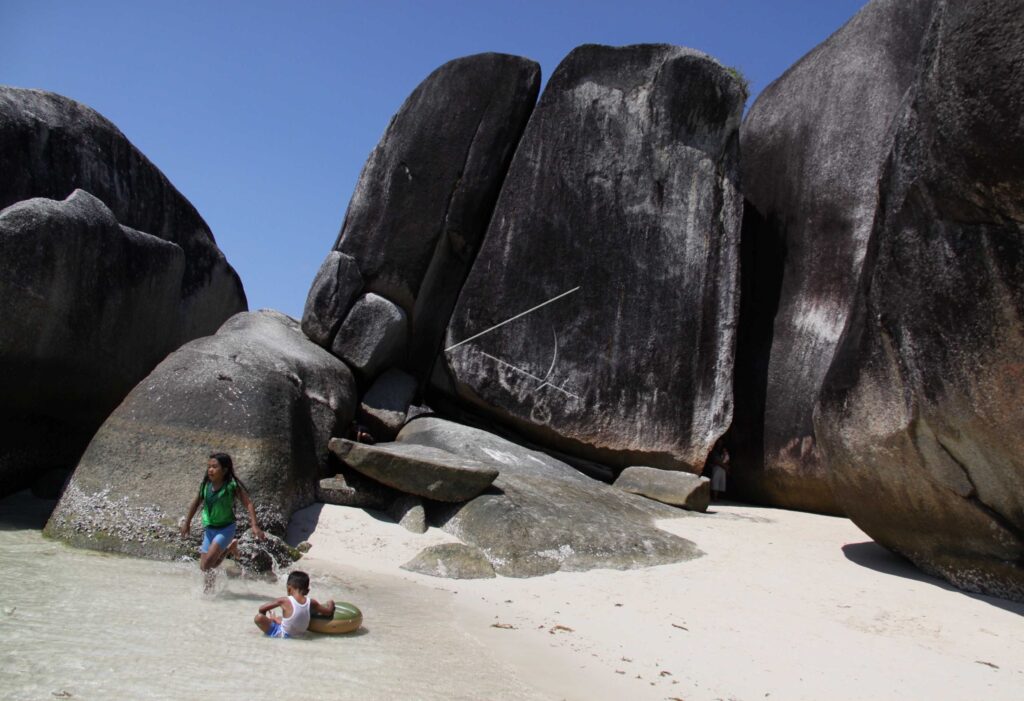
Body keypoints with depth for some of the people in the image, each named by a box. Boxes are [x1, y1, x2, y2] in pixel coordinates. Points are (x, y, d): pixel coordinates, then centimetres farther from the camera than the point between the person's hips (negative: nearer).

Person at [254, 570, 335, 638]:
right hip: (298, 634, 6)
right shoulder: (311, 602, -14)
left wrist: (265, 619, 7)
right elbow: (329, 611, -5)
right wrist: (330, 603, 16)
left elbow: (261, 609, -14)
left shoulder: (285, 601, -21)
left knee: (259, 617, -13)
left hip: (281, 634, -6)